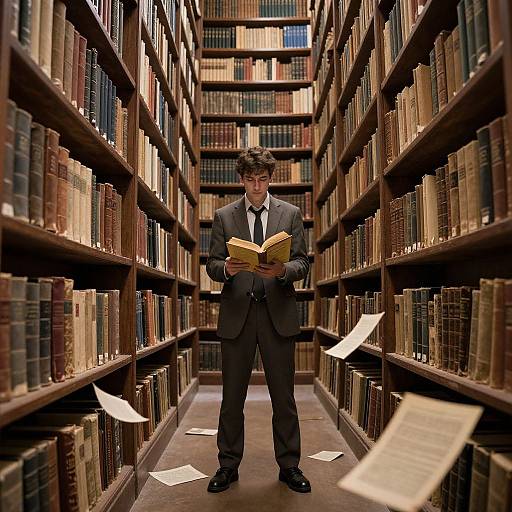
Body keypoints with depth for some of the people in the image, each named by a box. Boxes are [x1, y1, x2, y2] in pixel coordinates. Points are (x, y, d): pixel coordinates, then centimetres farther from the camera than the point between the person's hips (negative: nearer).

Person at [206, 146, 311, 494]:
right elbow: (212, 264, 6)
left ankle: (289, 465, 26)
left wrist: (282, 270, -18)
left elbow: (303, 263, 3)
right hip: (237, 312, 1)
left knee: (283, 396, 9)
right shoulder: (224, 216, 8)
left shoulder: (290, 214, 7)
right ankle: (229, 465, 26)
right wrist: (226, 268, -17)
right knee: (232, 396, 10)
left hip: (278, 312, 0)